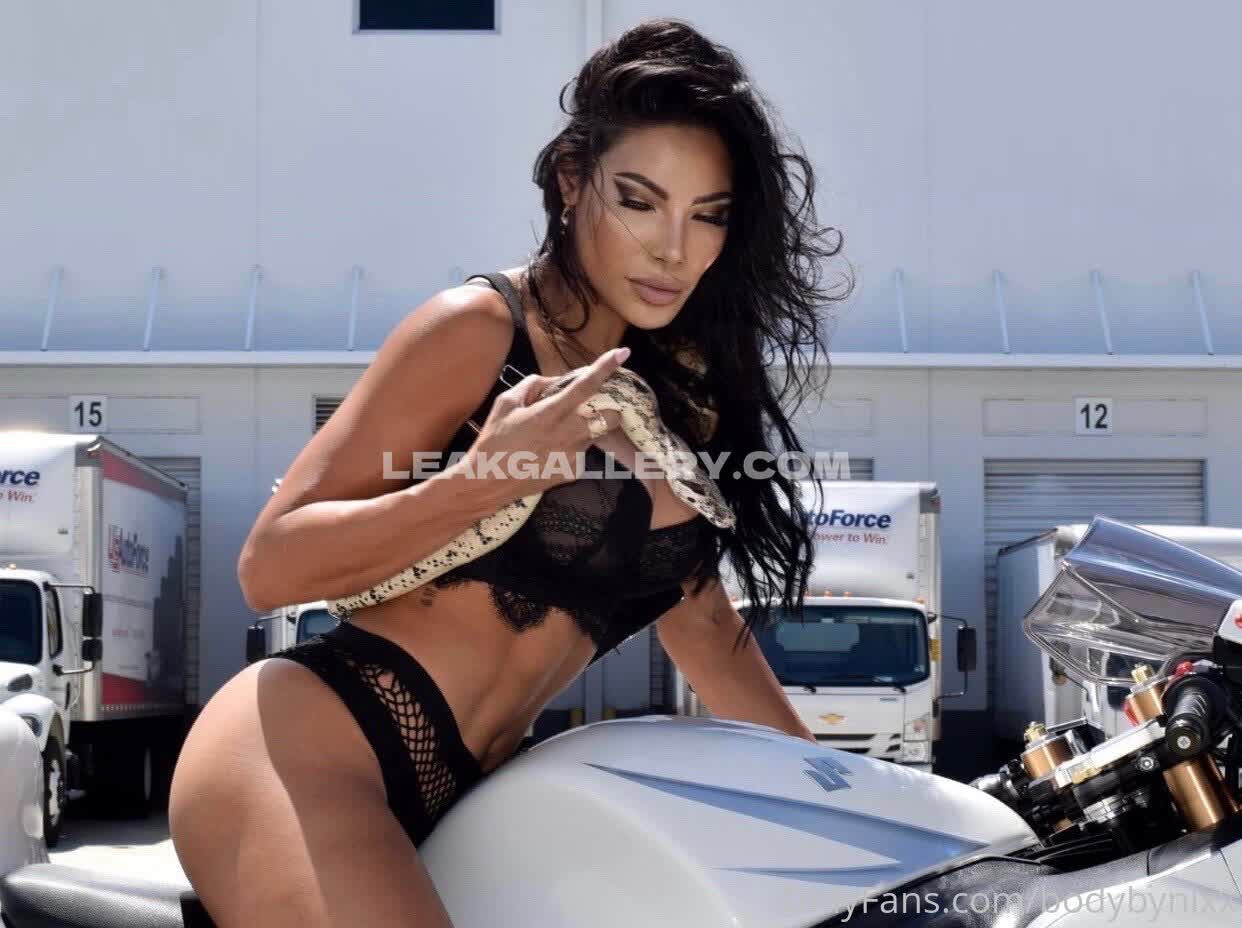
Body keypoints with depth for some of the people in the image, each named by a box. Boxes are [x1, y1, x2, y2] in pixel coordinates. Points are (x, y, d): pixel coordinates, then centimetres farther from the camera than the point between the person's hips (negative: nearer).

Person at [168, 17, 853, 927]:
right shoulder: (481, 328, -8)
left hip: (463, 796, 8)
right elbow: (269, 565, -11)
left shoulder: (683, 389, 12)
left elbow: (697, 618, 22)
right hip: (302, 757, -8)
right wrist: (482, 480, -23)